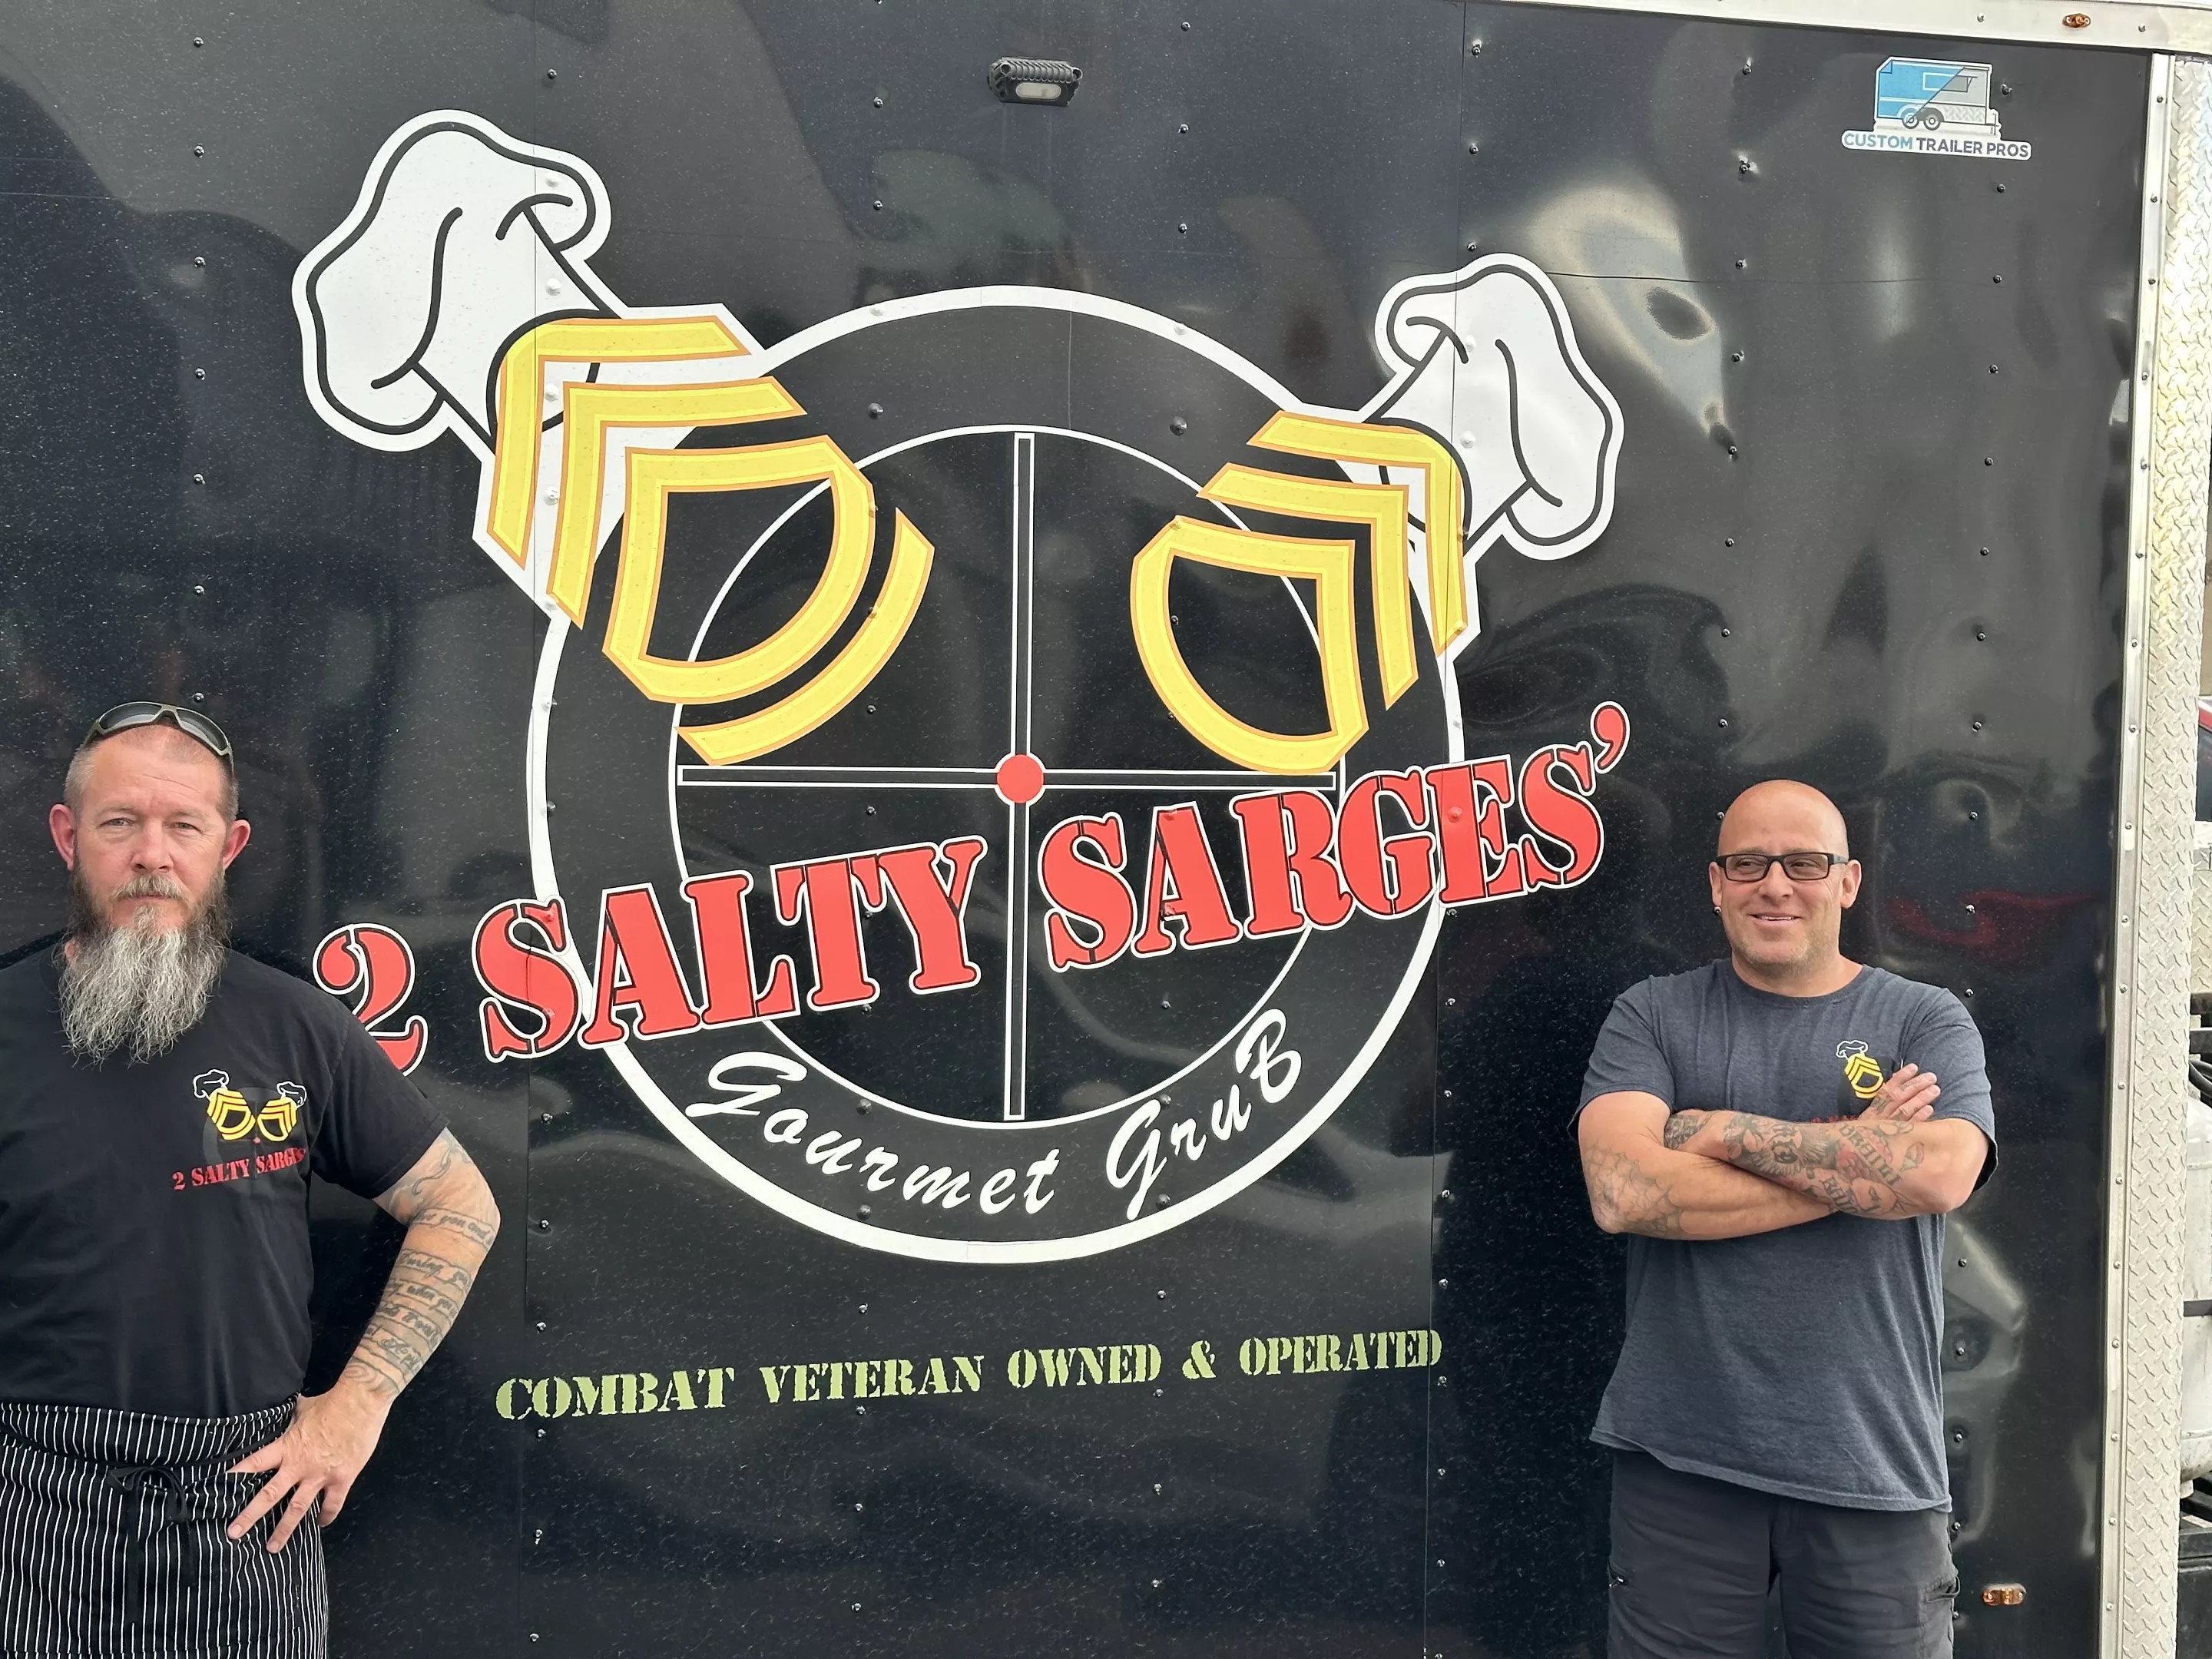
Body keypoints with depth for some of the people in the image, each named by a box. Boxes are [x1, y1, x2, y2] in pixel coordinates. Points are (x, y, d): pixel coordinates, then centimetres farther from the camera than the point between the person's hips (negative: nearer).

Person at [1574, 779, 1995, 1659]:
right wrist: (1854, 1161, -12)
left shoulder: (1927, 1022, 4)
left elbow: (1940, 1174, -16)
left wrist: (1724, 1131, -12)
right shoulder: (1651, 1016, 3)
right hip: (1680, 1460, 0)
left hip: (1873, 1467, 0)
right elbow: (1623, 1190, -14)